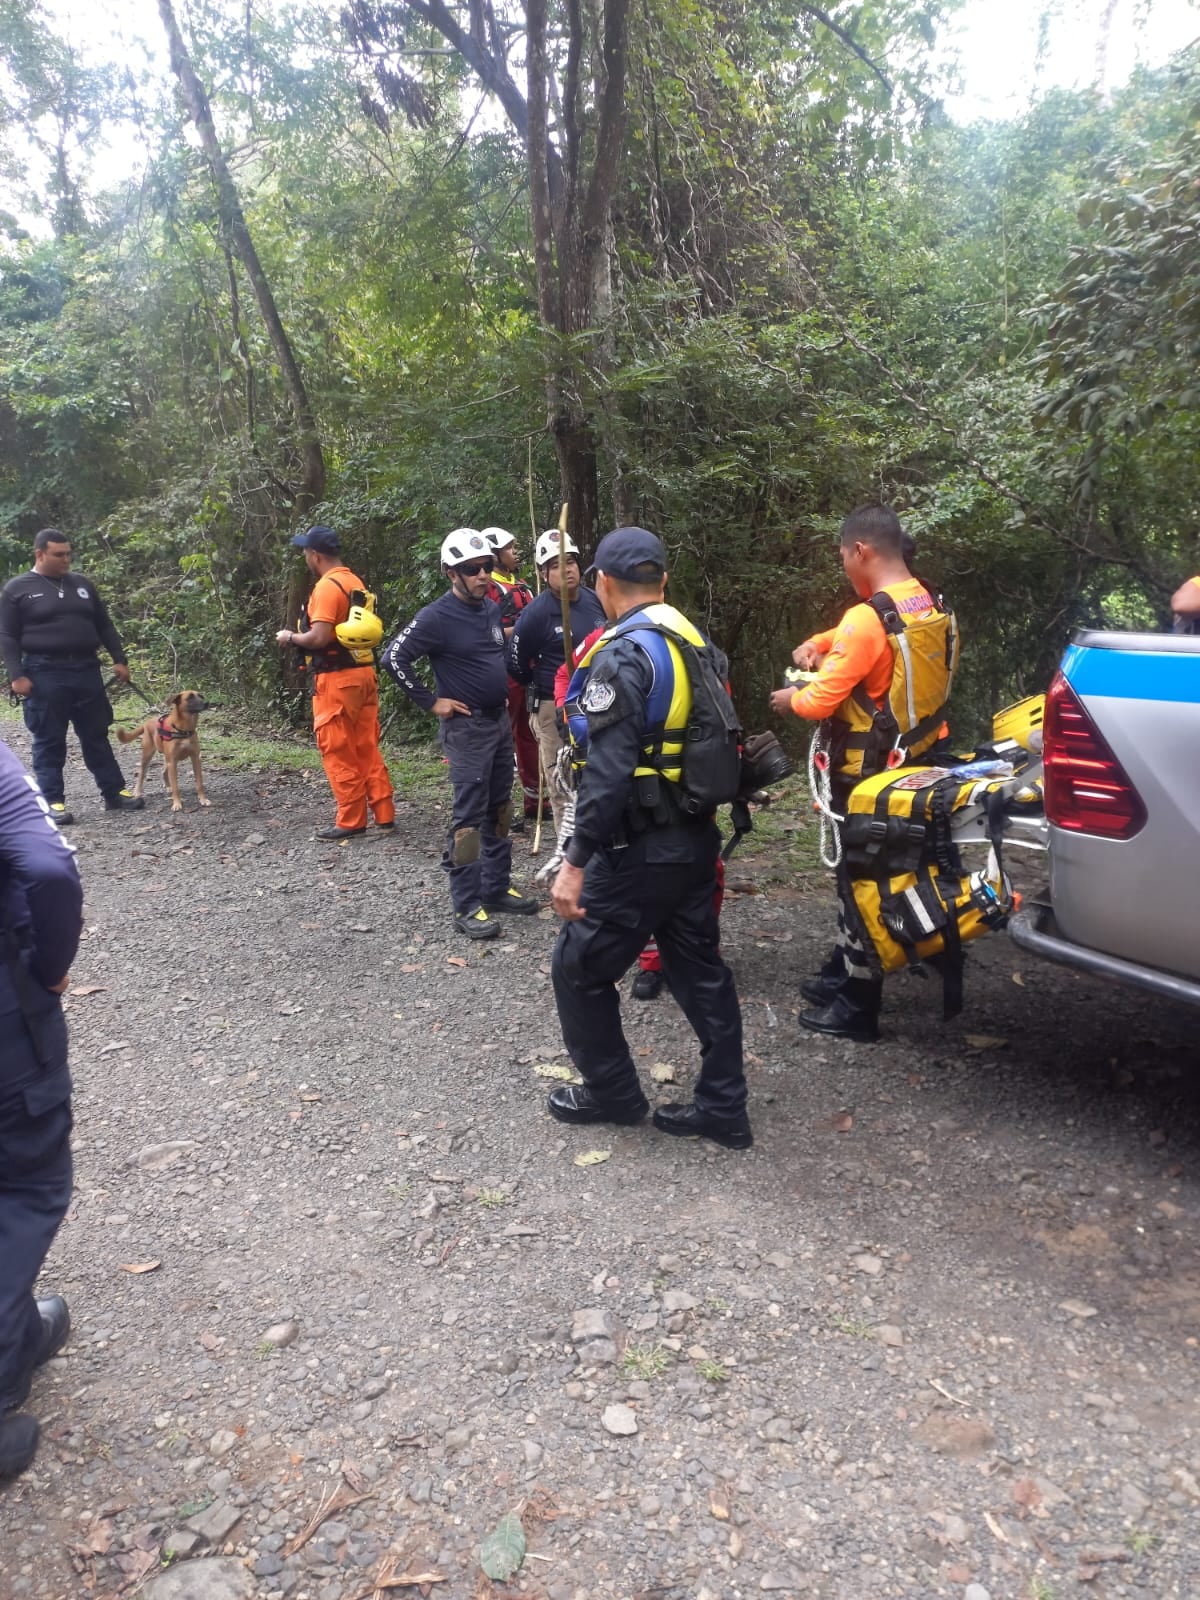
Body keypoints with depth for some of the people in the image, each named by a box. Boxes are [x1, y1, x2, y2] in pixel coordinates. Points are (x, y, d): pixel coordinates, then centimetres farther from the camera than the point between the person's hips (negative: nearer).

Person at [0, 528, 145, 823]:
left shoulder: (82, 584, 13)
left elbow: (104, 625, 18)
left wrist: (119, 659, 10)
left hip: (86, 670, 4)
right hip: (44, 674, -4)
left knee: (96, 736, 10)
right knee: (49, 741, 1)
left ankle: (114, 793, 15)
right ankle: (53, 801, 7)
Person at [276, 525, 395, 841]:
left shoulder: (327, 586, -15)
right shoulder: (356, 582, 12)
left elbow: (319, 637, -23)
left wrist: (290, 637, -4)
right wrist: (300, 635, 20)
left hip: (337, 679, -9)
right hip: (363, 672, 9)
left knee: (339, 752, 0)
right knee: (368, 748, 12)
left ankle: (351, 821, 5)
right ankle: (384, 814, 16)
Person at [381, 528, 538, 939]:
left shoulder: (492, 609, 7)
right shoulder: (437, 617, -16)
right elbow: (393, 658, -17)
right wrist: (430, 702, -14)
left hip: (500, 721, 8)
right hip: (467, 727, -8)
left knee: (499, 809, 14)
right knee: (469, 816, -6)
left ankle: (497, 889, 25)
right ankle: (467, 906, 0)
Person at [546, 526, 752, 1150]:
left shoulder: (622, 655, -18)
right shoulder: (696, 643, 9)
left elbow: (609, 771, -25)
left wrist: (576, 862, -22)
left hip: (639, 852, -8)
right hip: (697, 840, 9)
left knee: (579, 968, 9)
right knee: (699, 970, 15)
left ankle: (611, 1091, 23)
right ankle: (722, 1108, 23)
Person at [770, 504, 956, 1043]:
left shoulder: (868, 618, -24)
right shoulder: (931, 608, 4)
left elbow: (820, 703, -22)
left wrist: (788, 700, -1)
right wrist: (818, 644, 5)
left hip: (867, 776, -8)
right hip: (914, 764, 9)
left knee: (861, 880, 2)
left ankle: (858, 1009, 13)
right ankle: (843, 972, 35)